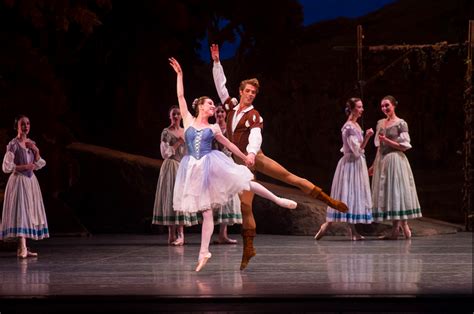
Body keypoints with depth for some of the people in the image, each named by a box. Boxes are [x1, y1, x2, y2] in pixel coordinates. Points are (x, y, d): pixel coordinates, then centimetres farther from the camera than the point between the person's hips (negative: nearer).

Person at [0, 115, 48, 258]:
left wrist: (36, 151, -1)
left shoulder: (31, 143, 12)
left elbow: (37, 165, 13)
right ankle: (23, 248, -21)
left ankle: (22, 248, 9)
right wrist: (24, 167, -15)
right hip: (18, 180, -7)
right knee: (20, 211, -14)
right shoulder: (13, 144, -7)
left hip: (31, 181, 7)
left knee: (30, 212, 4)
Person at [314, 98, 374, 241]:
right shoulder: (349, 127, -16)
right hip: (350, 164, -9)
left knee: (354, 196, 7)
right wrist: (367, 137, -21)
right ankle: (327, 225, -9)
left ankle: (353, 231, 8)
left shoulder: (356, 125, 13)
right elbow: (356, 150, -20)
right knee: (347, 196, -10)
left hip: (357, 164, 9)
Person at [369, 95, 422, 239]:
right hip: (382, 160, 7)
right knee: (384, 193, 4)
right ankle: (403, 227, 10)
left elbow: (404, 146, -8)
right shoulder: (380, 123, 13)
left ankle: (396, 230, -3)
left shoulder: (401, 123, -4)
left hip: (395, 160, -7)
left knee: (395, 191, -6)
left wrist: (387, 141, -14)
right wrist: (374, 166, 15)